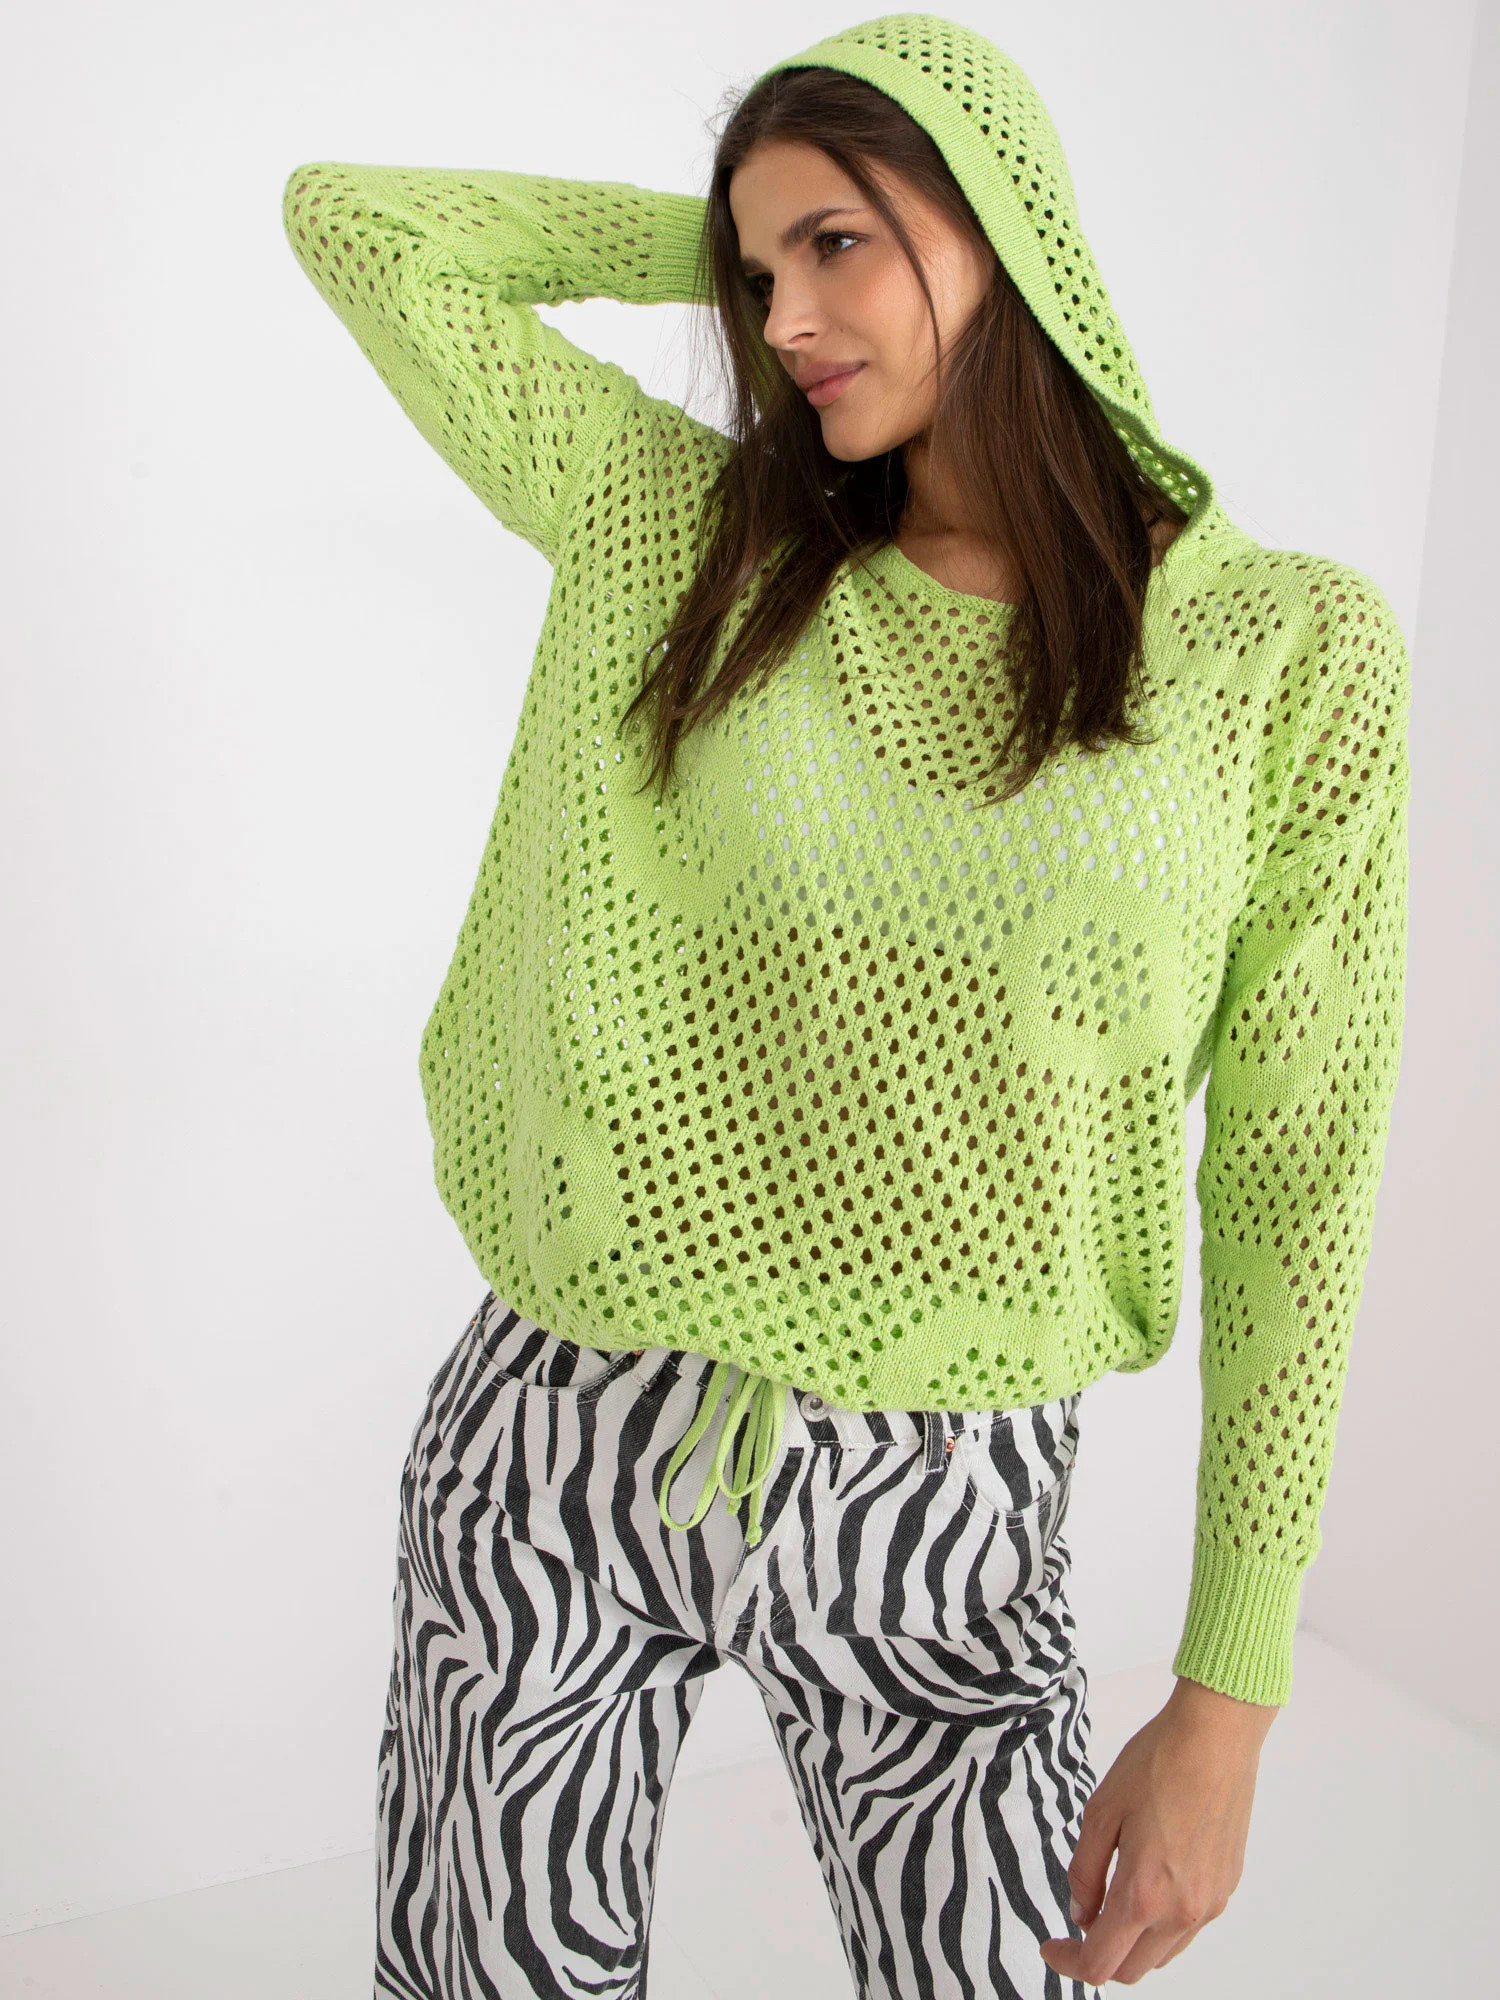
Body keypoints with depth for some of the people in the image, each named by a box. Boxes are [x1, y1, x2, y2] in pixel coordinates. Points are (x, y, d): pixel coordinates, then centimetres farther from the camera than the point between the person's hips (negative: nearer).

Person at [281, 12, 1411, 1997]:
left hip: (938, 1509, -1)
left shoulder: (1287, 648, -7)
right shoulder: (684, 533, 0)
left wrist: (1228, 1700, -4)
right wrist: (737, 239, 4)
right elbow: (352, 215, 4)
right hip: (558, 1450, 2)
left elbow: (1295, 1179, -5)